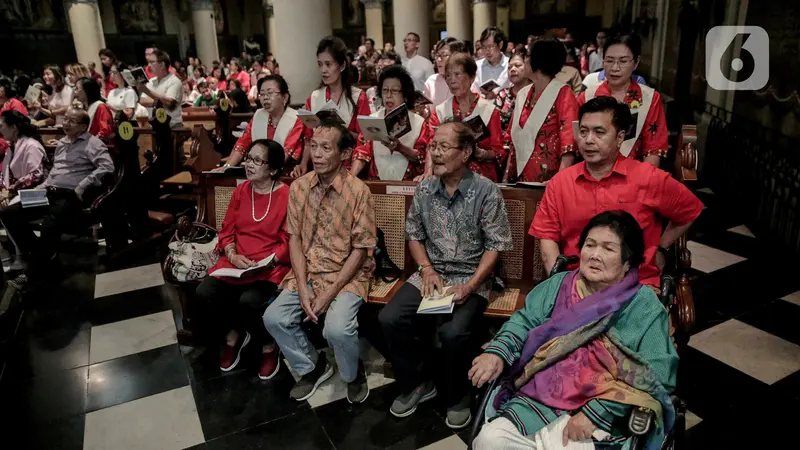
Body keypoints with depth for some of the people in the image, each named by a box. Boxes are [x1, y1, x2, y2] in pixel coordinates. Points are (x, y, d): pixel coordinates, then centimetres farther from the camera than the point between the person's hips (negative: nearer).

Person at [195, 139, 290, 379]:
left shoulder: (287, 195, -8)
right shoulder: (241, 191, 9)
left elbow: (289, 242, -9)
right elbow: (227, 230, 11)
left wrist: (264, 263, -19)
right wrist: (233, 255, -8)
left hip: (271, 266, -5)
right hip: (236, 262, 5)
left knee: (250, 301, -31)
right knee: (205, 293, -19)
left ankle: (269, 346, 1)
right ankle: (234, 335, 12)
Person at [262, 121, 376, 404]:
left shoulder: (358, 191, -15)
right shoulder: (298, 187, -1)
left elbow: (360, 250, -13)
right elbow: (295, 238, 2)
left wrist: (330, 293, -18)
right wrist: (303, 288, -10)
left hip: (348, 275, -5)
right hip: (307, 273, 5)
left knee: (337, 328, -27)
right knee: (274, 318, -11)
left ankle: (353, 374, 9)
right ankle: (313, 366, 16)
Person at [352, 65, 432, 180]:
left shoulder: (419, 123, 3)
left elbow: (423, 158, -1)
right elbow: (362, 152, 2)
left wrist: (400, 148, -17)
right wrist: (350, 176, -14)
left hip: (408, 184, -2)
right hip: (376, 183, 2)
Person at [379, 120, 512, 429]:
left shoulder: (486, 191, -9)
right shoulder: (424, 189, 4)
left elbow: (496, 245, -8)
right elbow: (414, 235, 12)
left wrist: (470, 285, -18)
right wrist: (427, 270, -5)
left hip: (472, 279, -4)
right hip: (431, 274, 5)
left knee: (453, 333, -30)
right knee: (389, 319, -16)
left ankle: (457, 396, 4)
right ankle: (416, 384, 10)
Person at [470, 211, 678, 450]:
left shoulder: (646, 307, 0)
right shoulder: (558, 285, 13)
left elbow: (655, 376, -8)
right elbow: (524, 321, 12)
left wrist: (596, 413, -18)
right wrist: (497, 352, -10)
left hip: (601, 417, -4)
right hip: (537, 400, 4)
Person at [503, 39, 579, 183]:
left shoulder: (563, 93, -6)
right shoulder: (523, 94, 12)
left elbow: (569, 137, -16)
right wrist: (508, 174, 9)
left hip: (549, 178, -6)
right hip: (521, 176, 6)